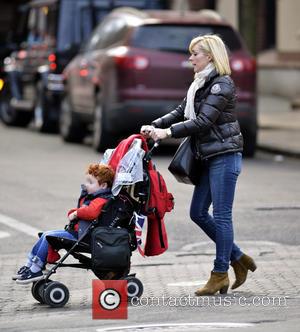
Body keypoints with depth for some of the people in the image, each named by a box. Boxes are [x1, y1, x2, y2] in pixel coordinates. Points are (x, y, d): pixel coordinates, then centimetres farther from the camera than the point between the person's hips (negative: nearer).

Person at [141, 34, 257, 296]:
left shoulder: (222, 85, -13)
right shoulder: (200, 85, 15)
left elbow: (203, 121, -20)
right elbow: (180, 112, 13)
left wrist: (168, 132, -21)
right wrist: (154, 126, -1)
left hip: (225, 156, -10)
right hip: (210, 157, 10)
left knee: (221, 215, -5)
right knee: (198, 213, 10)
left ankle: (220, 274, 1)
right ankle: (238, 258, 20)